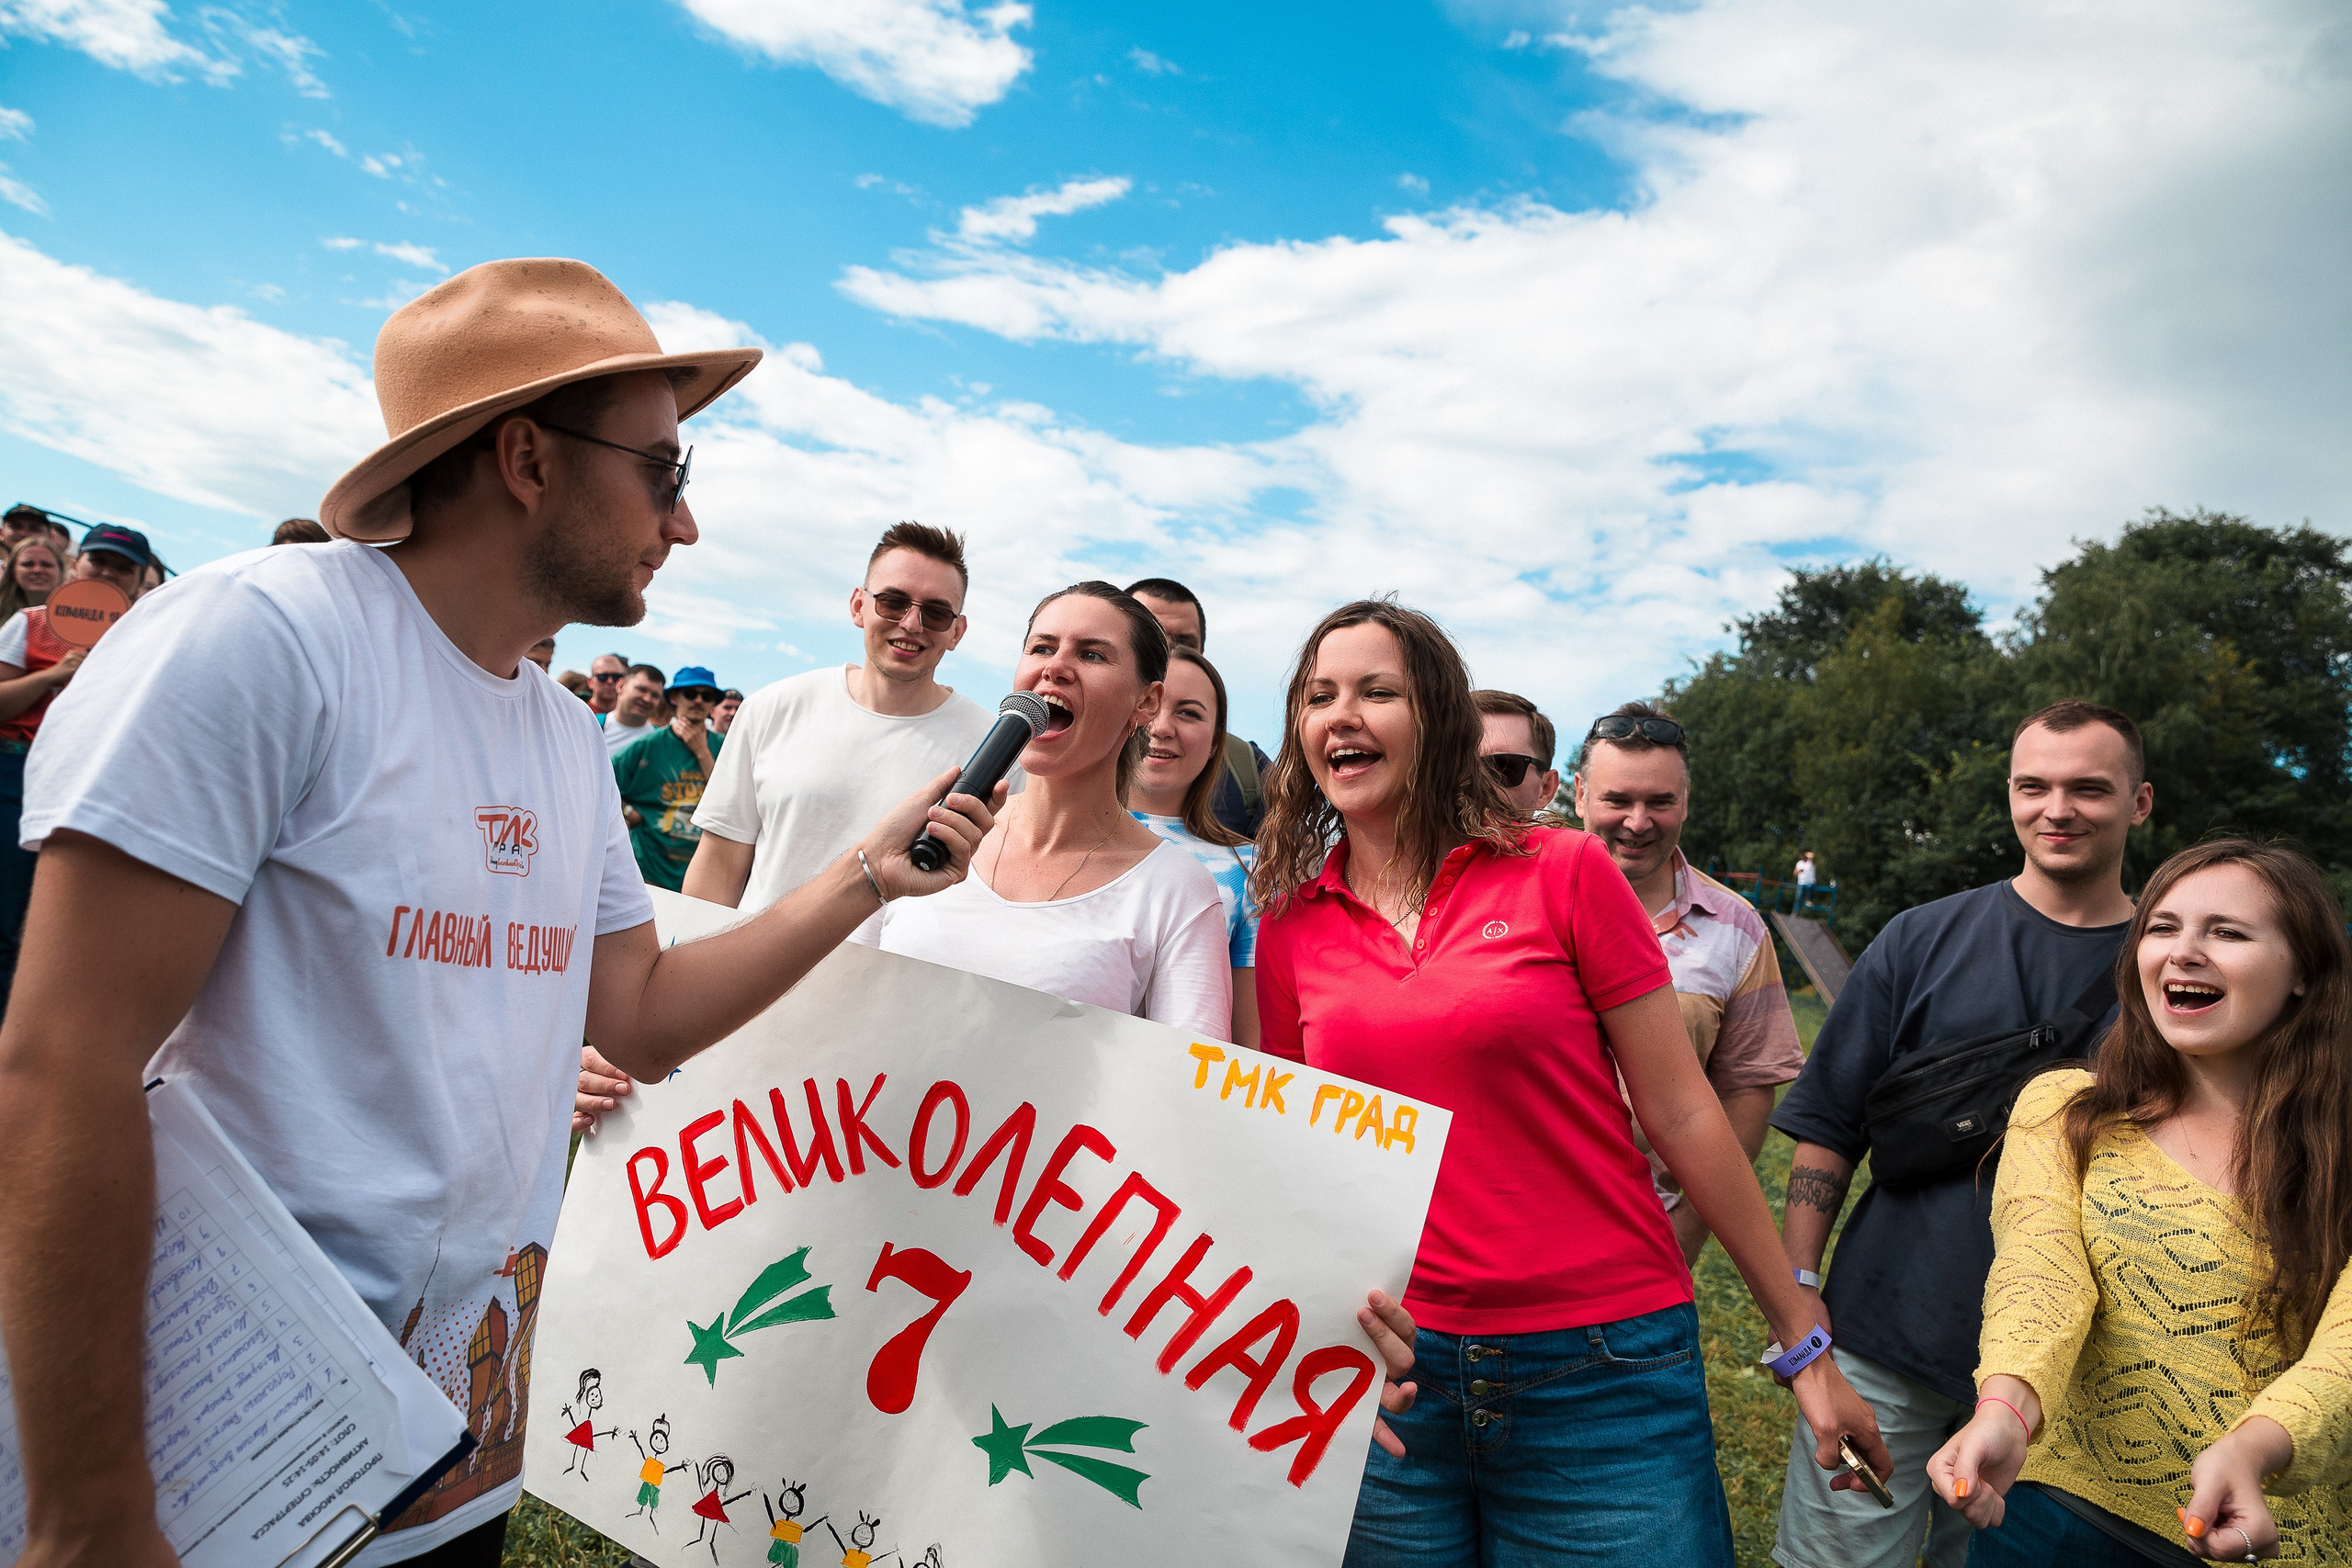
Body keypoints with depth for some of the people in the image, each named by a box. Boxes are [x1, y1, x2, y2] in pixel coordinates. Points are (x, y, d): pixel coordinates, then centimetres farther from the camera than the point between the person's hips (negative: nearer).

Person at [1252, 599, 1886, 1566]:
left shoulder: (1563, 872, -6)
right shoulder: (1289, 928, 2)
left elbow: (1681, 1113, -2)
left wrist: (1803, 1342, 2)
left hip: (1601, 1371, -2)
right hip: (1391, 1374, 3)